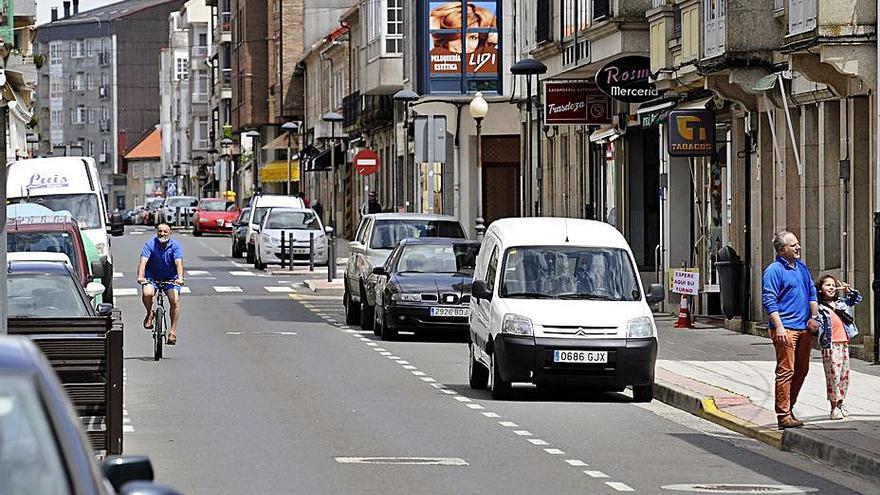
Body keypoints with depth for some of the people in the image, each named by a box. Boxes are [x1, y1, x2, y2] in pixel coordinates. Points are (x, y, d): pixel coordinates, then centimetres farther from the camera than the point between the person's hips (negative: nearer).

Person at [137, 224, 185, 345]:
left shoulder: (175, 246, -12)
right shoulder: (150, 244, -13)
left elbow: (179, 262, -25)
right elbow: (143, 261, -24)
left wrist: (180, 278, -42)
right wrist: (140, 276, -42)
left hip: (171, 278, 0)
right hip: (152, 277, 0)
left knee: (175, 301, -18)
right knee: (147, 293, -29)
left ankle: (172, 331, -9)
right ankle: (149, 314, 2)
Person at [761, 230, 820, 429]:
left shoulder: (802, 267, 16)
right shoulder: (774, 270, -9)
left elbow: (812, 293, 24)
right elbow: (769, 301, -13)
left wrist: (814, 317, 15)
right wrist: (779, 327, -20)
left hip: (804, 328, 8)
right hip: (786, 329, -8)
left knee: (801, 370, 12)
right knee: (786, 371, -9)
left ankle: (788, 407, 23)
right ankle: (783, 415, -7)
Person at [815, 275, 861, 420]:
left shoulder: (841, 303, 16)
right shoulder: (819, 308, -3)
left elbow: (857, 298, 28)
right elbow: (819, 326, -11)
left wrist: (847, 289, 14)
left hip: (843, 344, 6)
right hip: (830, 345, -6)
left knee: (844, 375, 9)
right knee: (833, 375, -6)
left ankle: (840, 403, 22)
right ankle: (834, 408, 1)